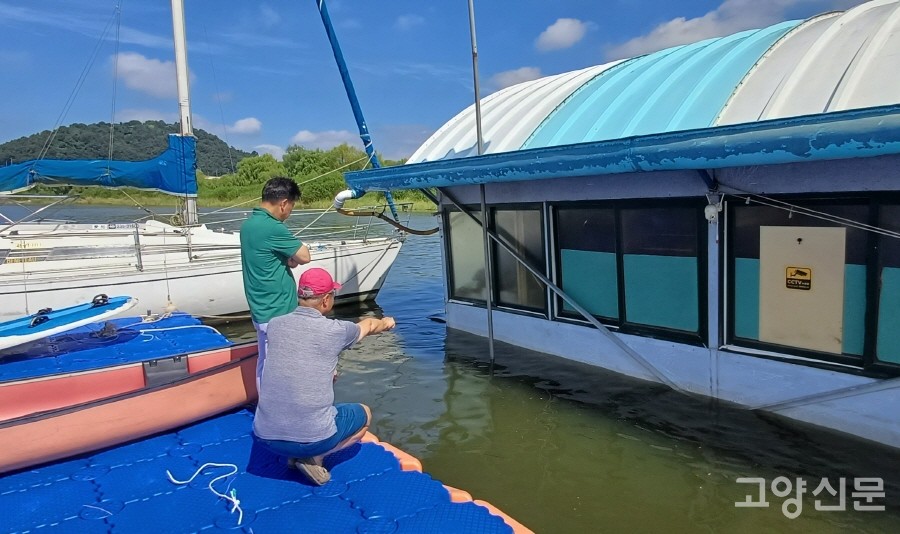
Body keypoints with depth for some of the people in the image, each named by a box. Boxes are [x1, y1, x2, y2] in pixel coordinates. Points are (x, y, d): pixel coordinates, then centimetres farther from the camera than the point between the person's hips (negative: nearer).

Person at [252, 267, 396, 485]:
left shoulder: (274, 325, 2)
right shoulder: (335, 330, -9)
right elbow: (367, 325, 16)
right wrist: (385, 323, 39)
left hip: (266, 435, 5)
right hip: (311, 438, -5)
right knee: (364, 414, 23)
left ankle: (294, 455, 18)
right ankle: (314, 457, 5)